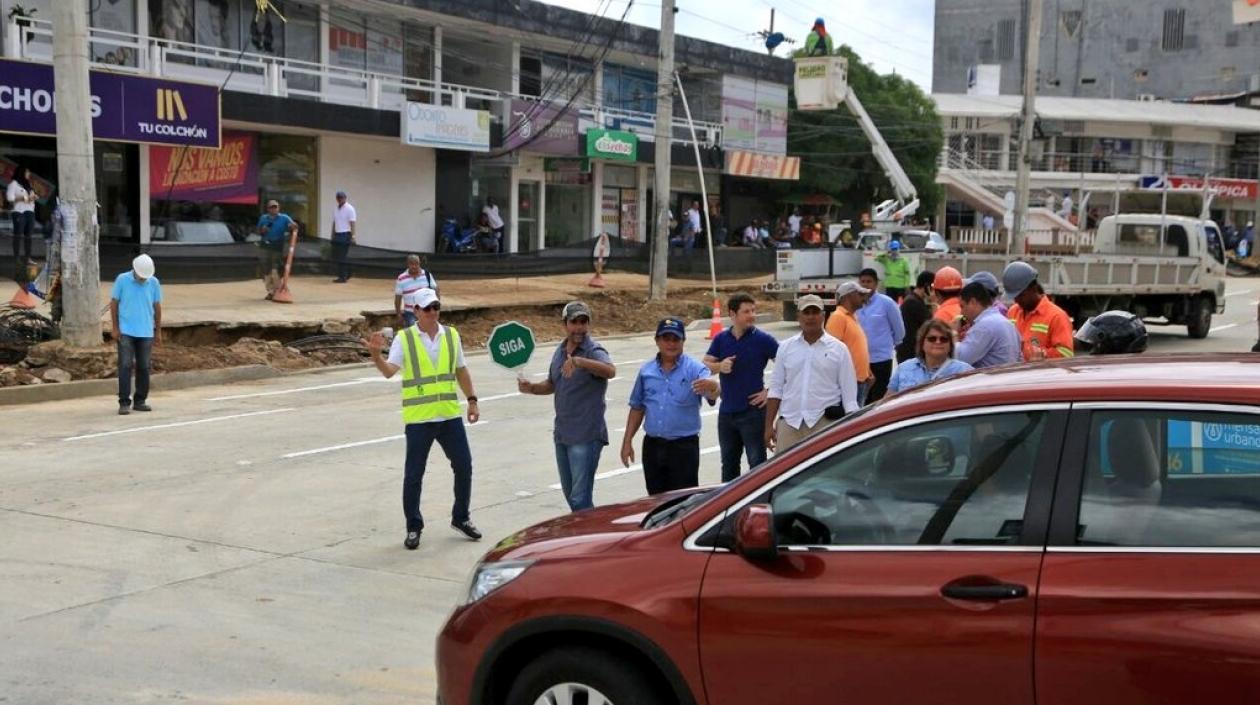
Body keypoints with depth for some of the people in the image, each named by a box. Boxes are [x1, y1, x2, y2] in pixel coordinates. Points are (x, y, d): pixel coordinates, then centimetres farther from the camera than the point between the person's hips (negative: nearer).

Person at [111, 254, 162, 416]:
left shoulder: (154, 283, 2)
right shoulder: (122, 280, -5)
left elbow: (157, 307, 9)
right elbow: (114, 304, 1)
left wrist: (158, 331, 10)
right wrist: (114, 328, -4)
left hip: (146, 333, 3)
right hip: (125, 332, -3)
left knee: (143, 368, 6)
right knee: (125, 366, -5)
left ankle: (140, 401, 16)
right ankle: (124, 403, -2)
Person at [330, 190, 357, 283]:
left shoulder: (349, 209, -7)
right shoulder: (336, 209, 13)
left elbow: (352, 223, -12)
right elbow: (334, 223, 16)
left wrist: (352, 236, -17)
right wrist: (332, 236, 14)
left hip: (345, 235, -7)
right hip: (337, 235, 7)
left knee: (343, 257, -7)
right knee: (336, 256, 8)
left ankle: (343, 277, -2)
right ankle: (345, 275, 17)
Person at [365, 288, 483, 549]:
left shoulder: (452, 335, 8)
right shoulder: (404, 339, -5)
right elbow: (389, 371, -18)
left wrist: (472, 401, 14)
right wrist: (376, 354, -37)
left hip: (450, 415, 4)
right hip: (418, 419, -4)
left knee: (464, 467, 9)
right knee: (413, 475, 2)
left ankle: (461, 518, 28)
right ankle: (413, 527, 17)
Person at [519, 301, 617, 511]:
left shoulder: (594, 351, -13)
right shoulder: (560, 351, 11)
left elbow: (610, 371, -35)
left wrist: (578, 361, -49)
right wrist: (532, 388, 4)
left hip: (586, 436, -8)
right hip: (562, 434, 8)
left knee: (580, 498, -11)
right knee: (569, 493, 18)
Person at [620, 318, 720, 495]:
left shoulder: (694, 368, -7)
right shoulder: (646, 371, 7)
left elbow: (712, 394, -26)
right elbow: (637, 408, 14)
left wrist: (712, 387, -50)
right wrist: (627, 441, 11)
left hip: (684, 446, -4)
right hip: (653, 446, 4)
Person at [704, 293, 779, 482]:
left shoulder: (763, 339, -7)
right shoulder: (721, 339, 5)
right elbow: (705, 365, 7)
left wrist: (770, 392, -9)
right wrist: (719, 366, -14)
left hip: (753, 411, -5)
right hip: (727, 411, 5)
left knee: (757, 462, -1)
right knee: (728, 463, 16)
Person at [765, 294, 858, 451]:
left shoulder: (838, 349, 1)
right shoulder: (786, 347, 8)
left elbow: (849, 393, 1)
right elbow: (776, 389, 10)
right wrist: (769, 425, 5)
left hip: (825, 424, -2)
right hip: (789, 422, 3)